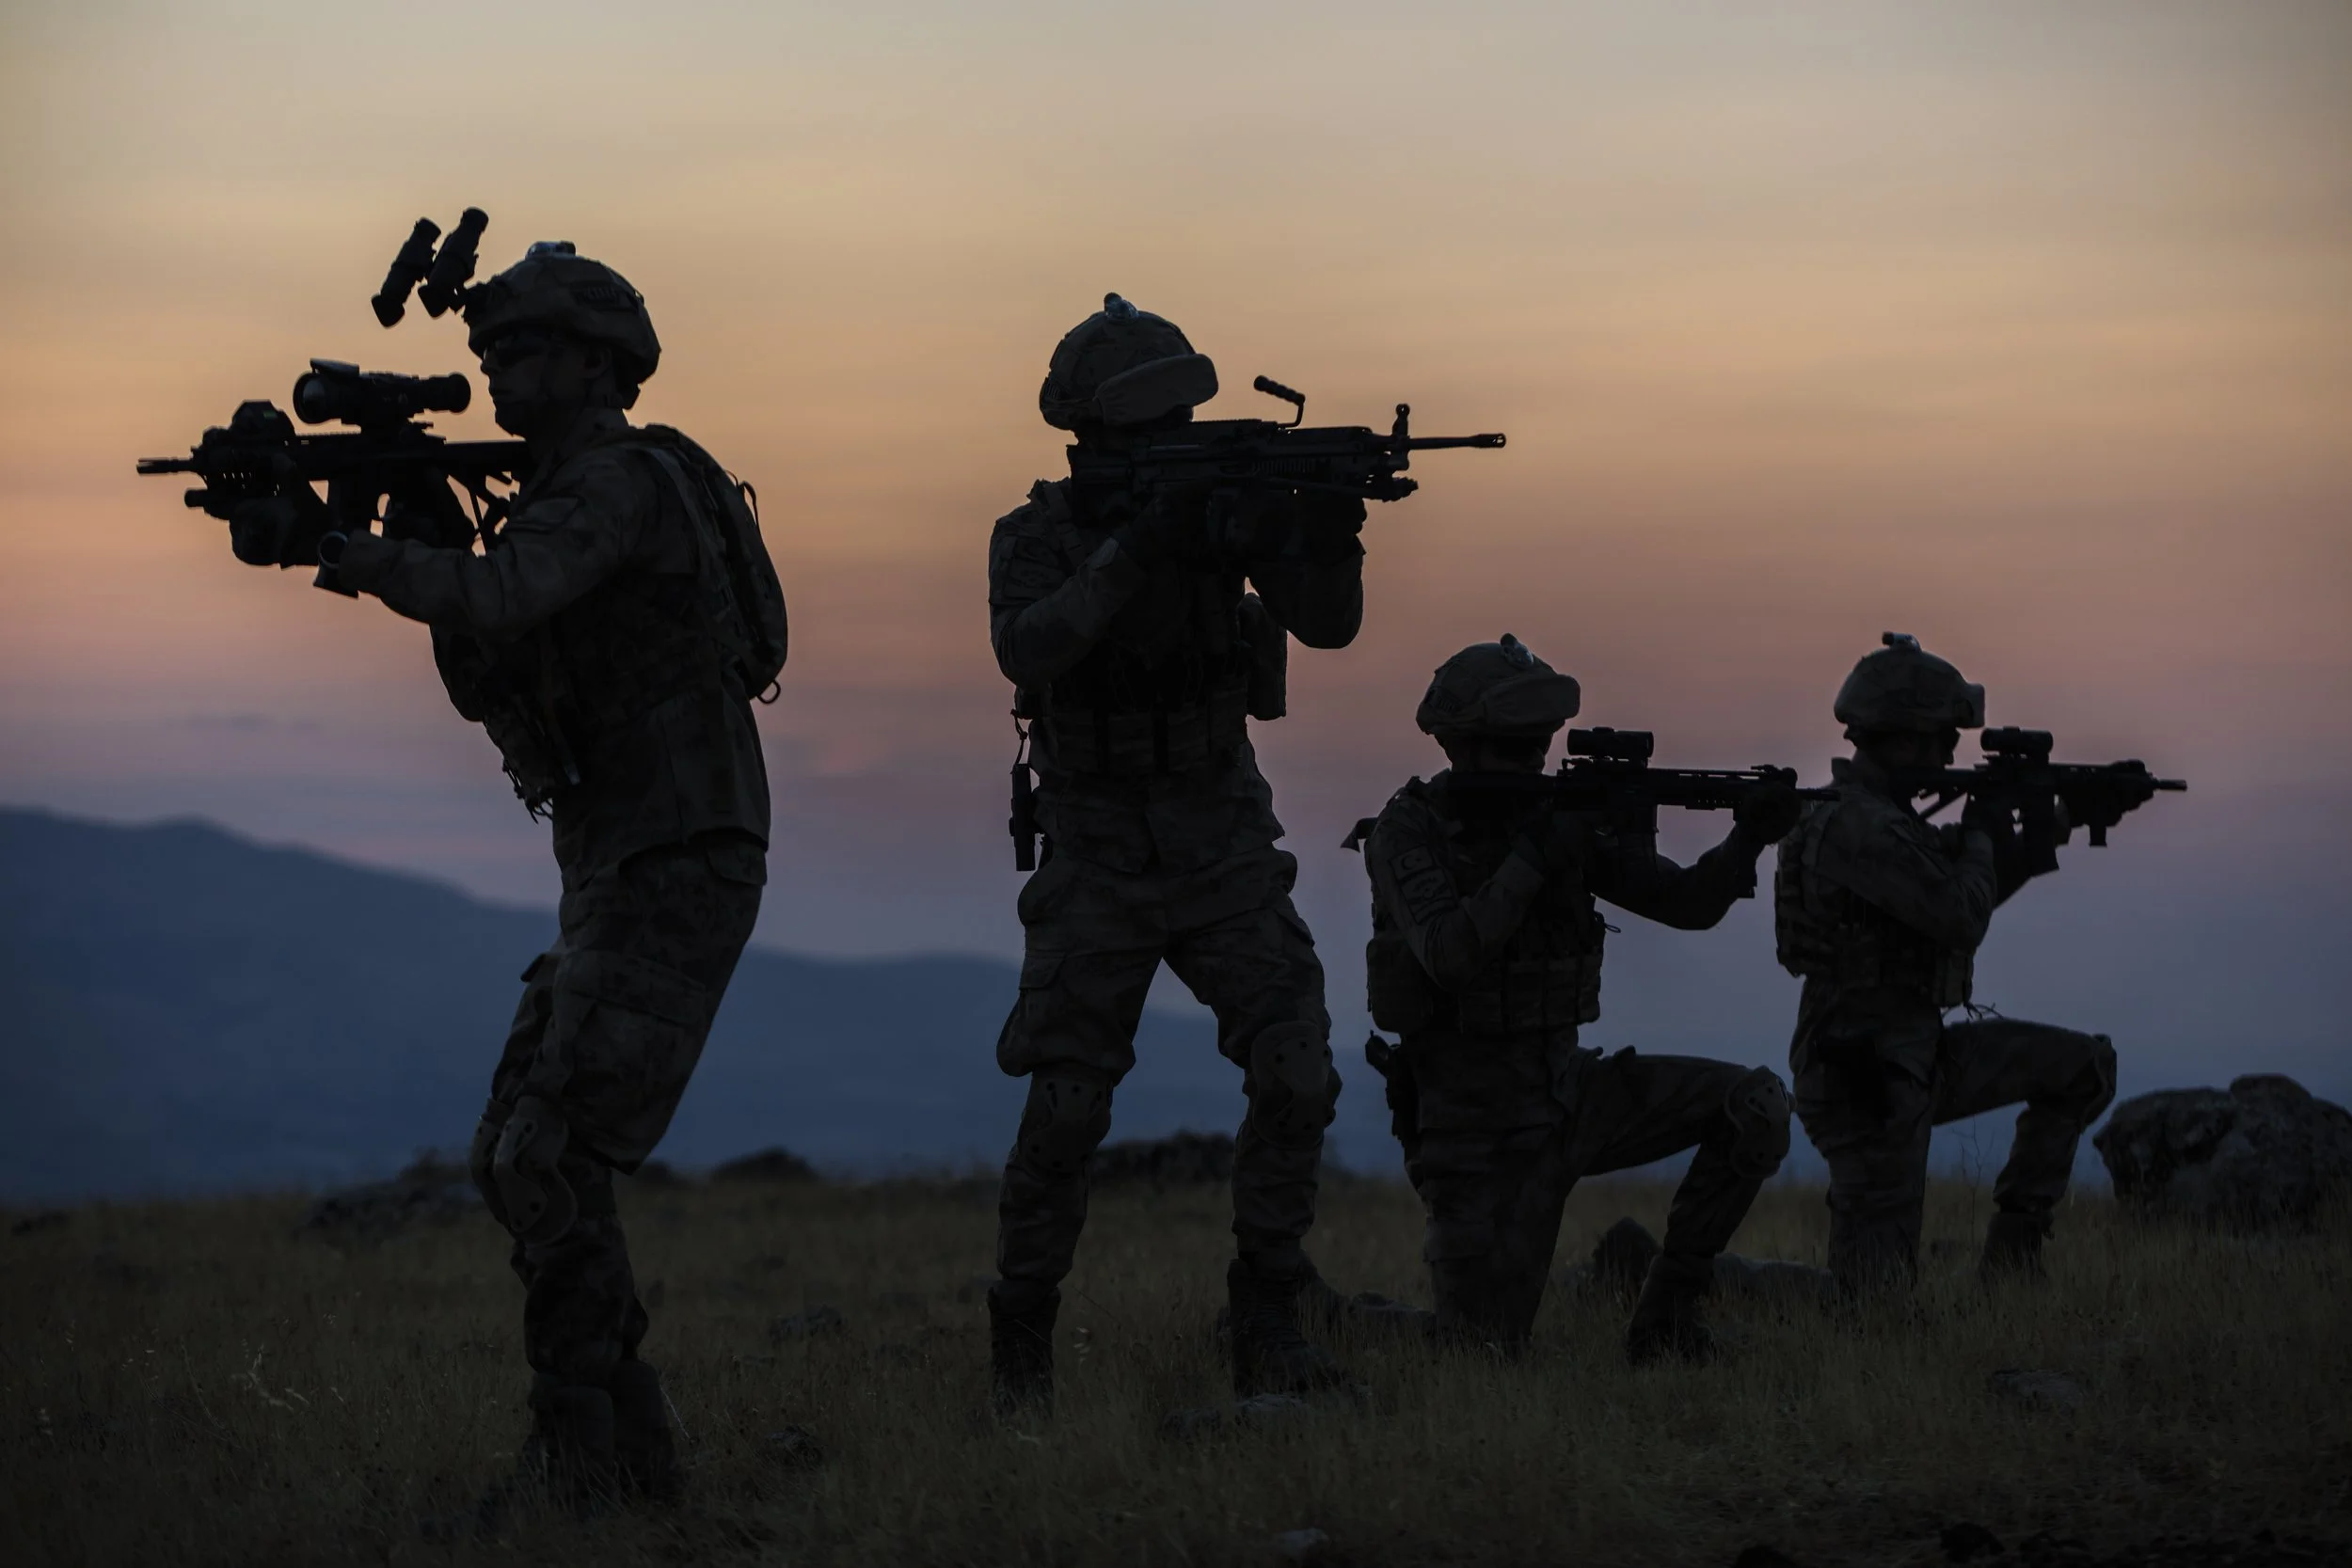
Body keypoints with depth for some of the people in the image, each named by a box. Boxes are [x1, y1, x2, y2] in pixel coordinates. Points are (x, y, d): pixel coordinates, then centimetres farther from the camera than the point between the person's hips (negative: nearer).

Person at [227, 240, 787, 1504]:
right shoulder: (567, 499, 19)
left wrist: (332, 542, -30)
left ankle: (584, 1463, -12)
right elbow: (488, 681, 15)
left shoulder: (621, 480, -13)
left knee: (552, 1164, -16)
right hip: (619, 879, 10)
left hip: (674, 878, -10)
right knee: (516, 1161, 9)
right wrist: (426, 546, 0)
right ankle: (625, 1449, 13)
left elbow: (494, 600, -31)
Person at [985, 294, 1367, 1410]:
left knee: (1296, 1074, -12)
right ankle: (1021, 1346, 12)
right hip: (1098, 862, -2)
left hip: (1223, 846, 2)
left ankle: (1267, 1327, 1)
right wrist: (1135, 554, -36)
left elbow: (1327, 623, -14)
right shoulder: (1039, 536, -8)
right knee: (1065, 1110, -5)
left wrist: (1329, 534, -34)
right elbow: (1026, 650, -27)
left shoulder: (1226, 505, -2)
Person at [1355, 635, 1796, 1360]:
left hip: (1567, 1090, 5)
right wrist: (1535, 858, -29)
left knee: (1756, 1105, -12)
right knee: (1486, 1350, -9)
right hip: (1477, 1128, -5)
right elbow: (1449, 954, -27)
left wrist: (1747, 841, -19)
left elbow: (1687, 902, 0)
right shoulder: (1407, 832, -12)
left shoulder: (1562, 818, 4)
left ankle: (1667, 1307, 0)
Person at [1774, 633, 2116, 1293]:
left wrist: (2040, 840, 10)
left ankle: (2016, 1232, 15)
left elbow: (1962, 903, 22)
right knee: (1872, 1286, -7)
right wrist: (1981, 833, -6)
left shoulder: (1881, 819, 11)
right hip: (1862, 1082, -10)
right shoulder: (1857, 829, -21)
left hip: (1913, 1059, 10)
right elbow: (1960, 917, -24)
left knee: (2083, 1065, 12)